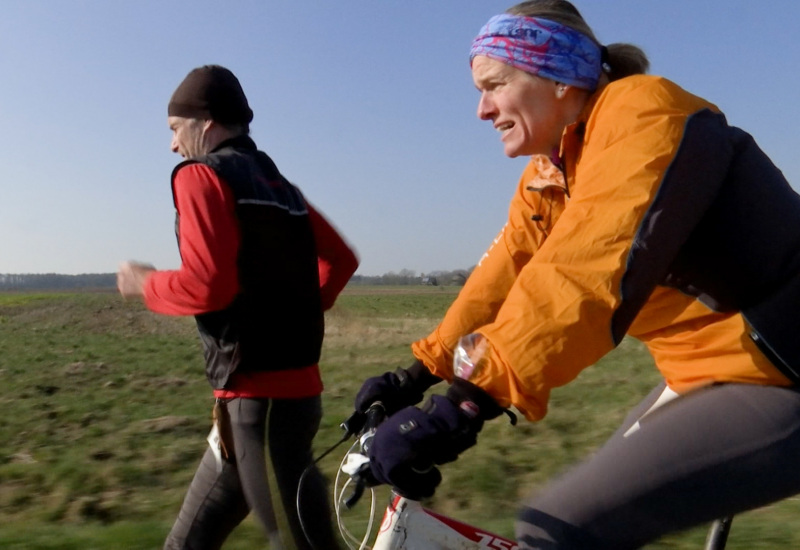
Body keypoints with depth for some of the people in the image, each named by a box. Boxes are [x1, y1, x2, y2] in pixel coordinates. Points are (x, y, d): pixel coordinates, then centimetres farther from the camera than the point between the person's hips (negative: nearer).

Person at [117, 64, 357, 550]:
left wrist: (144, 284, -2)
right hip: (293, 385, 9)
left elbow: (207, 286, -20)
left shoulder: (202, 175, -8)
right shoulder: (277, 183, 16)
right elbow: (341, 259, 19)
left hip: (260, 397, -9)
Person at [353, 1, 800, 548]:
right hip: (711, 372, 9)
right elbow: (503, 273, 7)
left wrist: (462, 406, -39)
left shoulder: (641, 115, -20)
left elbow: (584, 276, -34)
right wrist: (420, 372, 3)